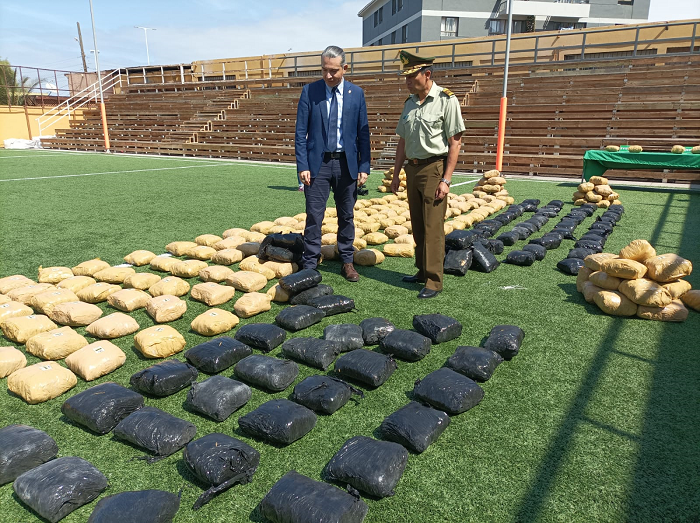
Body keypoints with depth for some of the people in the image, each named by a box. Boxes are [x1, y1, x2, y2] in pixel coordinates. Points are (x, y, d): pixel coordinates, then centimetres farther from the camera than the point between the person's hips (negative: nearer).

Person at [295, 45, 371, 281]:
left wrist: (364, 166, -1)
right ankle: (310, 264, 8)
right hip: (318, 162, -1)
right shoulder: (309, 91, 0)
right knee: (314, 216, -2)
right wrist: (302, 166, -8)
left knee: (346, 216, 10)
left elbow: (363, 132, 6)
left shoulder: (356, 93, 4)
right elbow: (301, 132, 0)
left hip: (346, 163, 2)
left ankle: (347, 261, 22)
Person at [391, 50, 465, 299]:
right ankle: (422, 271, 23)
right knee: (417, 225, 11)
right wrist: (396, 173, 15)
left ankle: (434, 280, 0)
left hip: (434, 168, -7)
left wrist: (446, 179, -16)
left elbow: (455, 142, -10)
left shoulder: (446, 100, -8)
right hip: (412, 168, 7)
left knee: (433, 226, -7)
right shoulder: (409, 102, 13)